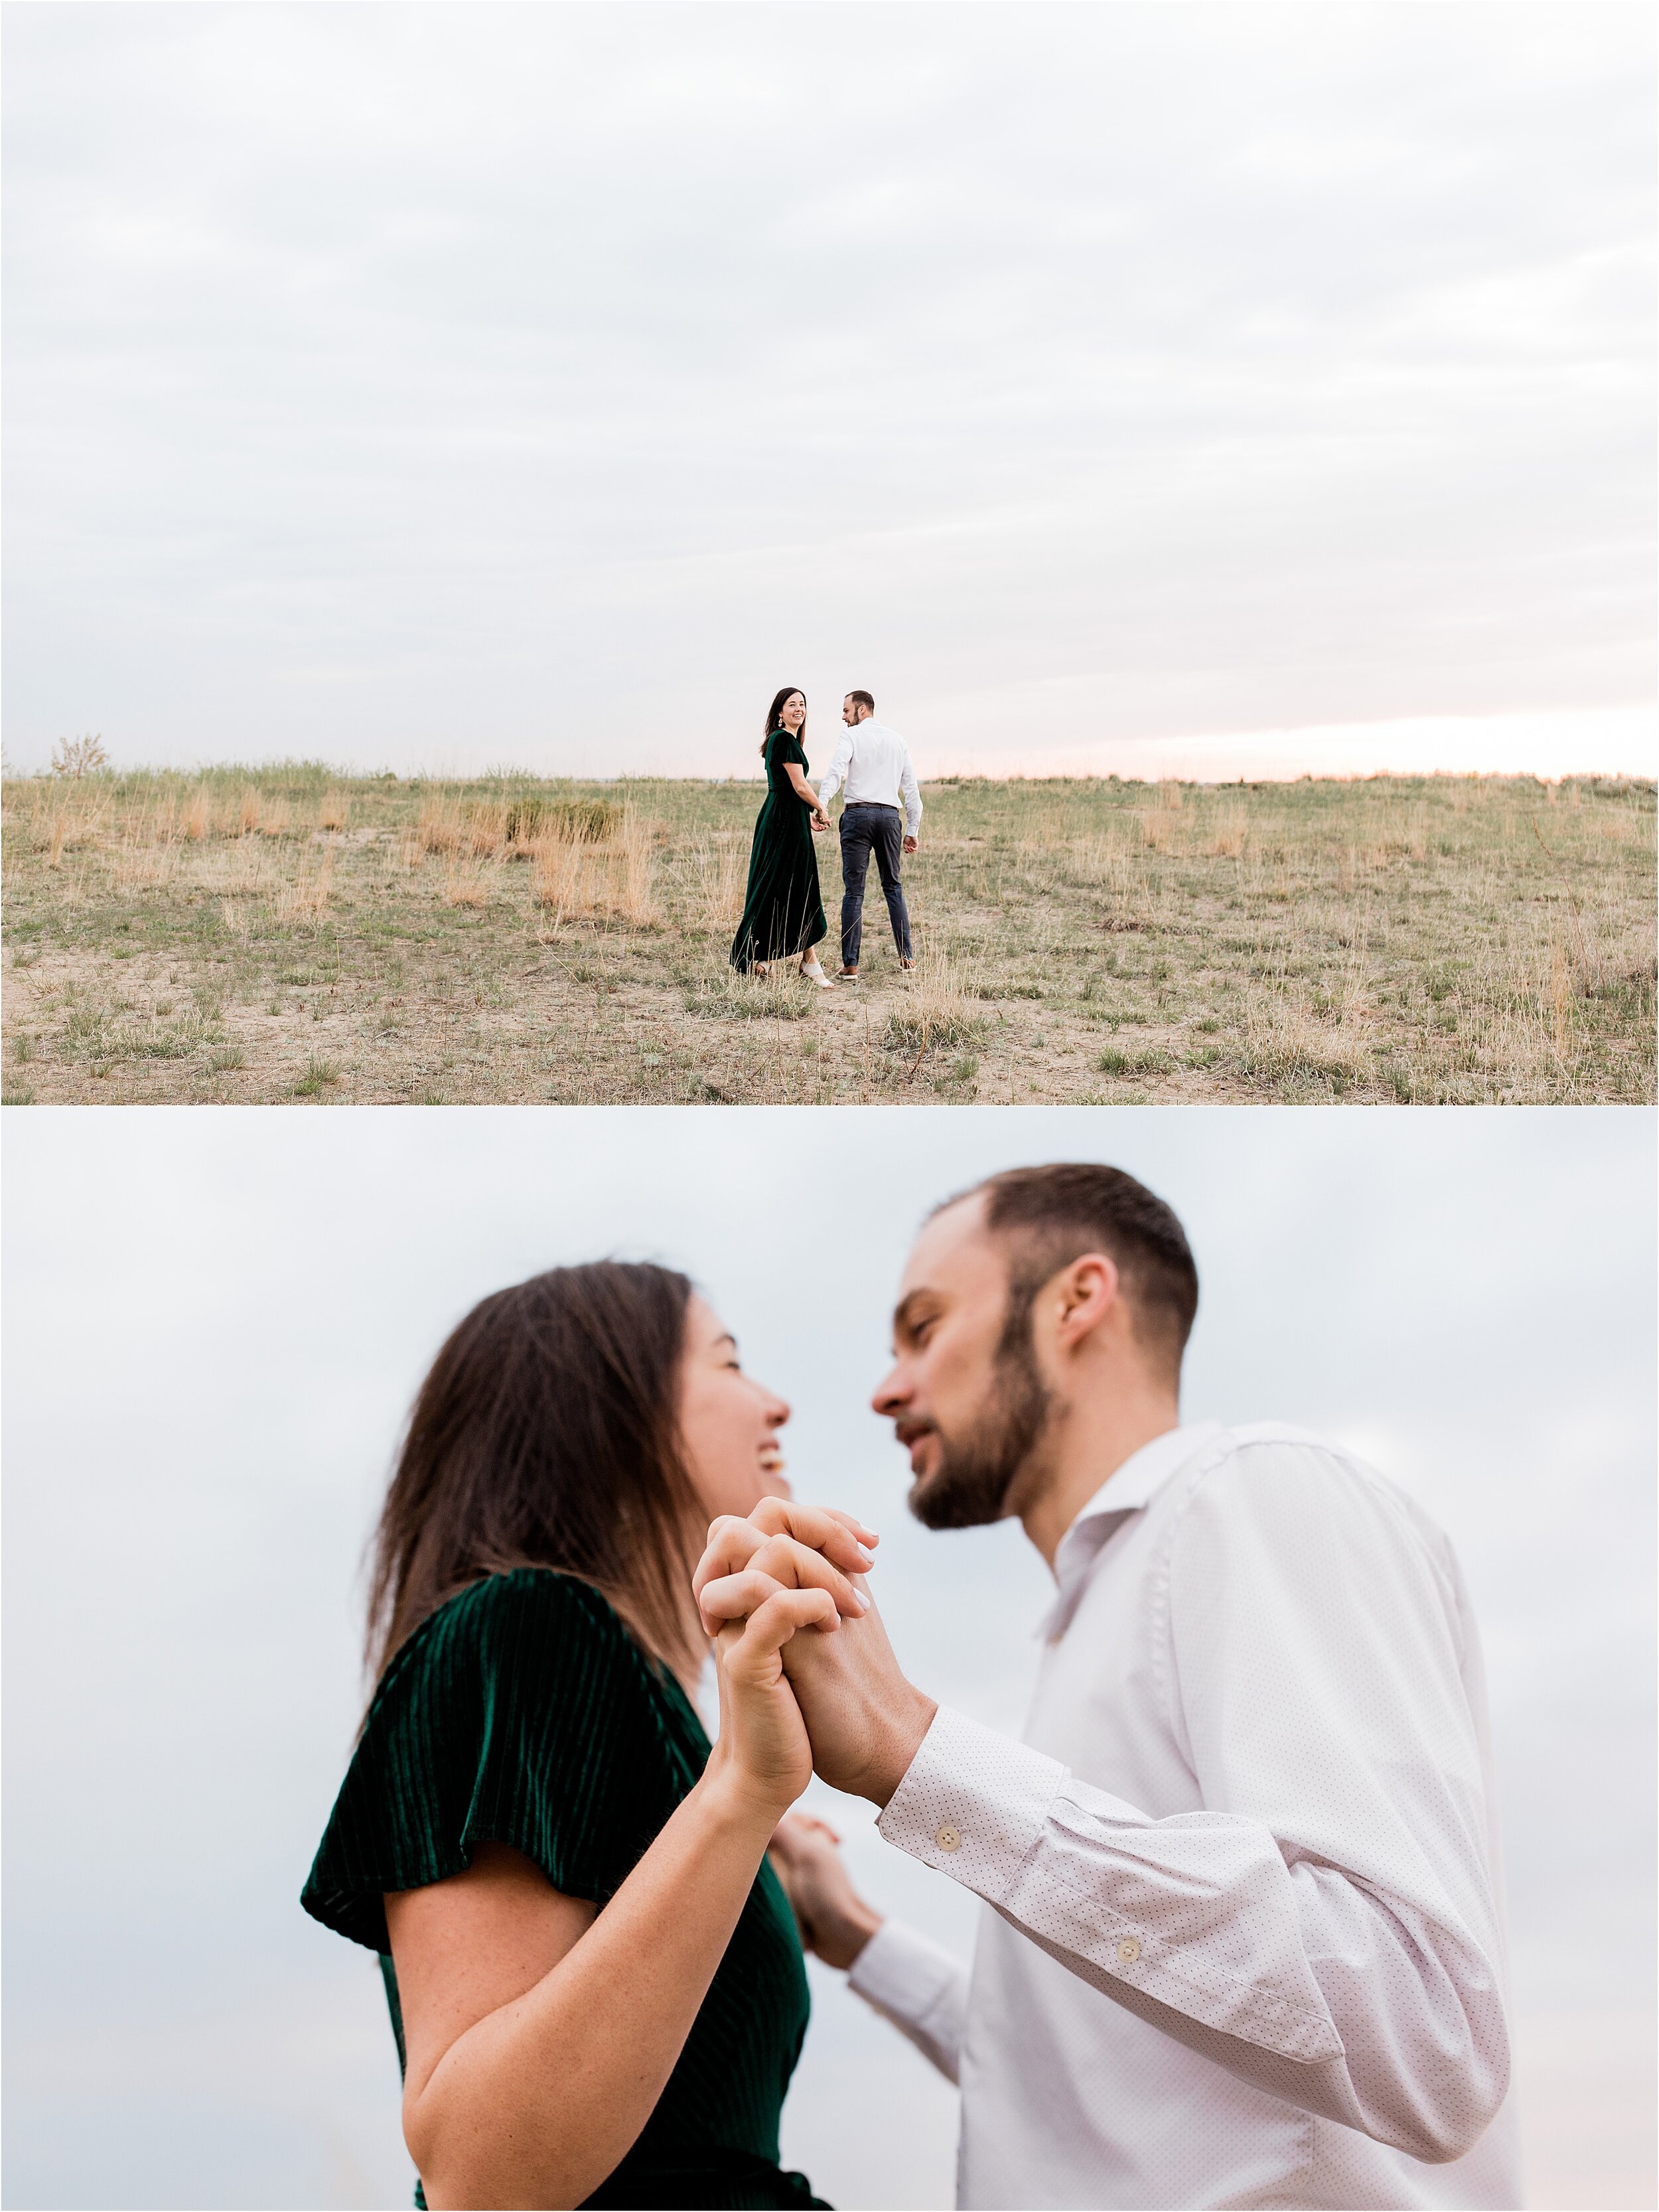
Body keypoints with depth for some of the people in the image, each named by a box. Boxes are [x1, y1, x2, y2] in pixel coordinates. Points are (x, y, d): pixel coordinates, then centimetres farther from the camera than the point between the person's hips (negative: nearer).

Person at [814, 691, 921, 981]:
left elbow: (836, 772, -16)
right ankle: (907, 956, 13)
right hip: (889, 816, 4)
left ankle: (850, 966, -7)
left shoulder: (852, 736, 1)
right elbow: (911, 787, 16)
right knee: (893, 886, 16)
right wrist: (912, 829, 20)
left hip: (858, 815, -4)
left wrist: (822, 804, -29)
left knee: (854, 890, -4)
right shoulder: (897, 740, 16)